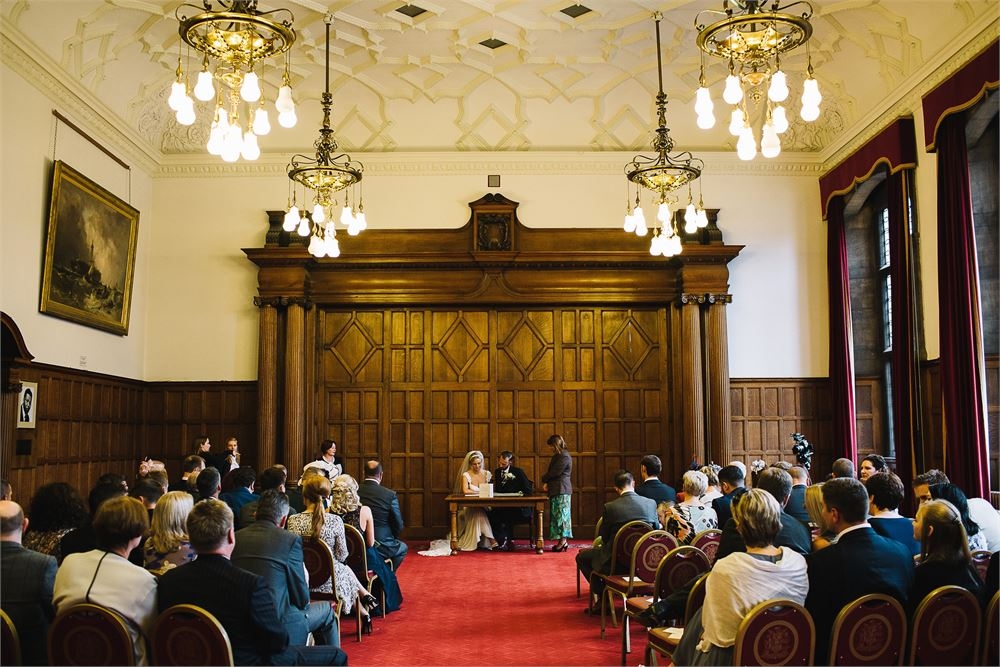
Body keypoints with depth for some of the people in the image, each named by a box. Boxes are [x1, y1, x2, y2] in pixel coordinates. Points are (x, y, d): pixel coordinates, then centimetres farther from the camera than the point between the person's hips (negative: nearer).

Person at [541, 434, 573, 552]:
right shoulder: (557, 456, 18)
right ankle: (563, 541, 11)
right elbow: (552, 471, 16)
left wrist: (544, 480, -2)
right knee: (557, 514, 9)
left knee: (560, 514, -9)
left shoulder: (564, 457, -15)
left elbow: (554, 472, -17)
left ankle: (563, 540, -7)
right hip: (557, 490, 10)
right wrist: (547, 483, 0)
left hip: (561, 490, -10)